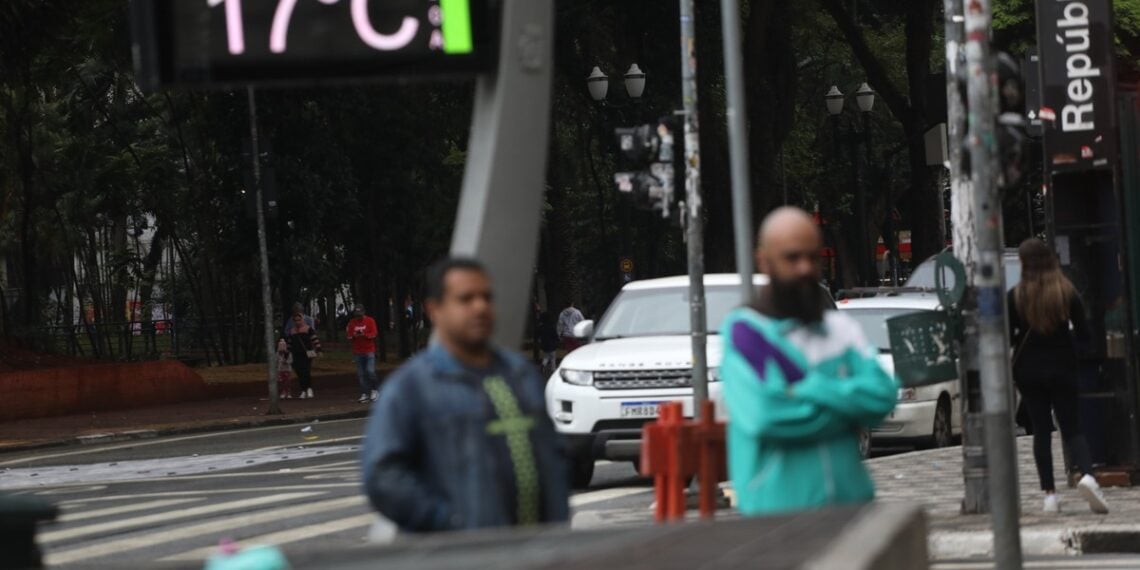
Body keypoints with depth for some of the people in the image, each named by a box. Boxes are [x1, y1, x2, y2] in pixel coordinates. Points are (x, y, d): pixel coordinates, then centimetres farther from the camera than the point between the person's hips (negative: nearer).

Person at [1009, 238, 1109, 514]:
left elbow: (1007, 337, -6)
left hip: (1029, 370, 0)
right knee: (1071, 427, 6)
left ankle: (1050, 493, 3)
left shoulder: (1016, 296, -8)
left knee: (1041, 430, 8)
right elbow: (1083, 334, -2)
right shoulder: (1068, 293, -5)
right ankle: (1087, 474, -21)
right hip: (1062, 368, 1)